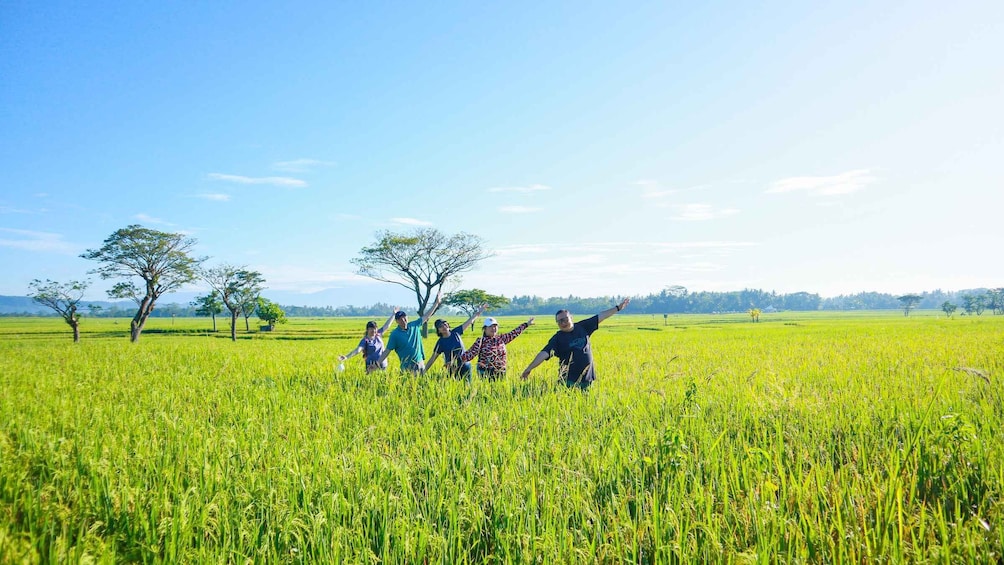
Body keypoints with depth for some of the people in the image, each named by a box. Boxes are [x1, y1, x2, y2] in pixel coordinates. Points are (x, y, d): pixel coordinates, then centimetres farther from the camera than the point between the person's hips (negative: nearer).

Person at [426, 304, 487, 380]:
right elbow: (433, 358, -2)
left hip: (465, 365, 2)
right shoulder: (440, 342, -6)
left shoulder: (455, 332, 0)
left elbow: (469, 322, 3)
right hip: (452, 369, -2)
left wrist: (480, 311, 3)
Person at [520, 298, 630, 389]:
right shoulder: (557, 338, -5)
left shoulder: (582, 327, 6)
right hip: (570, 381, -4)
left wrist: (618, 307, 13)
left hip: (587, 379, 4)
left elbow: (600, 316, 10)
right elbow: (544, 353, -15)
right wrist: (529, 368, -25)